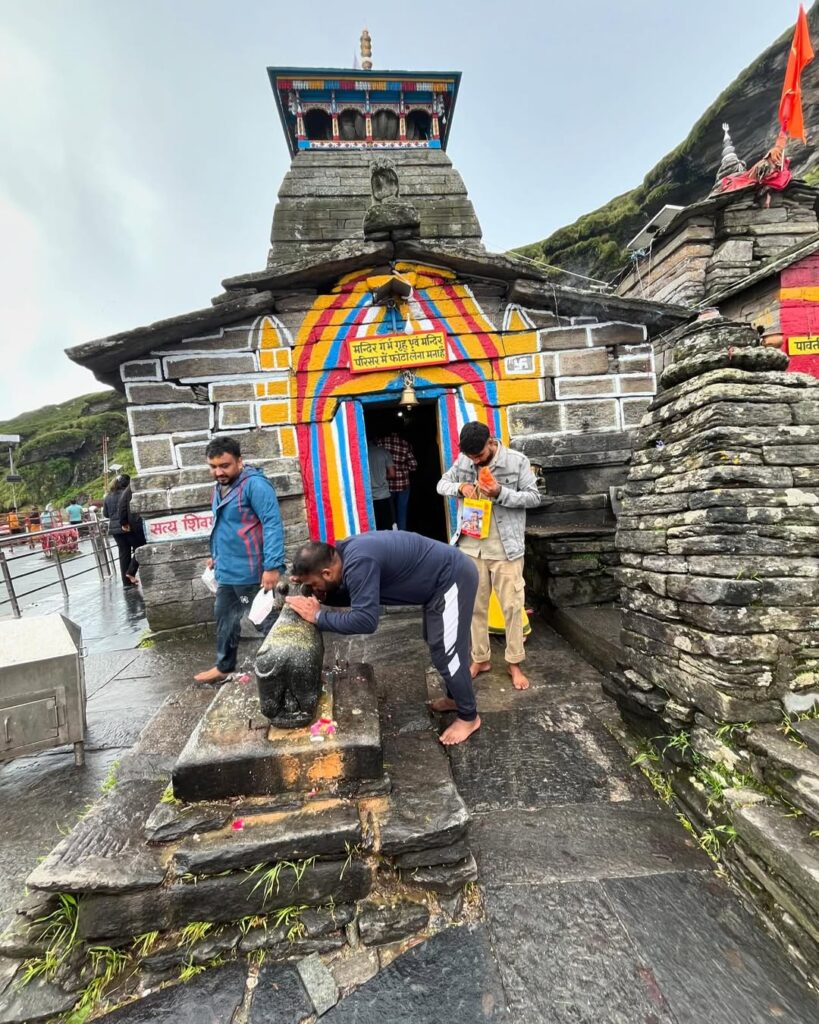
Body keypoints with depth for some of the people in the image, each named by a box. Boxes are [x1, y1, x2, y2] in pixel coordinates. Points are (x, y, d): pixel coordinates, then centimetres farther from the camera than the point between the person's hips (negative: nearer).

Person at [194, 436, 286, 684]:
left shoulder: (254, 484, -18)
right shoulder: (219, 487, 12)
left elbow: (273, 524, -25)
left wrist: (272, 566, -30)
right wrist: (215, 555, 27)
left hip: (250, 572, -9)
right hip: (225, 571, 9)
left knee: (261, 621, 5)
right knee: (224, 620, 21)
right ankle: (224, 667, 39)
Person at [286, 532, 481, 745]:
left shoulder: (358, 563, -30)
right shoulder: (345, 553, 0)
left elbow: (366, 620, -31)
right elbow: (349, 595, 13)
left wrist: (318, 616, -22)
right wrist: (320, 593, -2)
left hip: (454, 577, -10)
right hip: (442, 576, 10)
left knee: (446, 653, 0)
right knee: (436, 643, 23)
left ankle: (469, 717, 21)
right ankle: (455, 697, 41)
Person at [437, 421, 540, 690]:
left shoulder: (517, 461, -9)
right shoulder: (463, 461, 1)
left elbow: (534, 497, -7)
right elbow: (441, 484, 11)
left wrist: (500, 493, -22)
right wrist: (460, 487, -12)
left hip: (505, 548, -3)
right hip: (471, 547, 3)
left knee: (512, 606, 6)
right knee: (475, 606, 13)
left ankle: (514, 662, 25)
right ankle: (480, 658, 31)